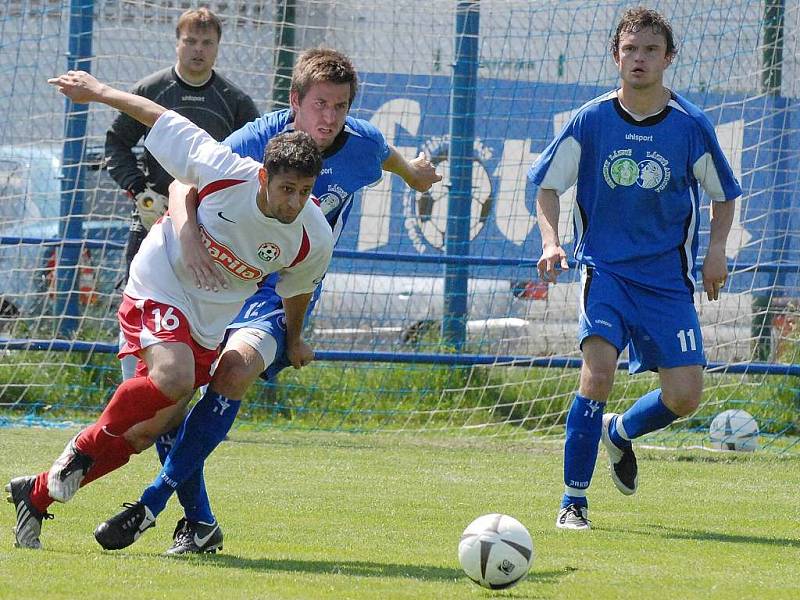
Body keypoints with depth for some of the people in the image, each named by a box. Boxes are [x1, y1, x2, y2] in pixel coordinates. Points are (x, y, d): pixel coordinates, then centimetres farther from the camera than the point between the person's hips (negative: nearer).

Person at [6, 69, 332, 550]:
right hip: (159, 289, -5)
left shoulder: (314, 240, -15)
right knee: (173, 377, -34)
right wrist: (100, 91, -2)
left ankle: (37, 494, 19)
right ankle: (86, 445, -8)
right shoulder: (225, 174, -25)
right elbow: (165, 120, -11)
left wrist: (294, 338, 26)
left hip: (210, 325, 5)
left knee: (151, 430, 2)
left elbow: (297, 287, 9)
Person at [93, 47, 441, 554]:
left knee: (236, 367, -32)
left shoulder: (362, 145, -8)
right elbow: (186, 183, -24)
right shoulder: (260, 139, -15)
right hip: (221, 278, 1)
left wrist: (415, 174, 42)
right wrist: (189, 234, -45)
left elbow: (388, 155, 19)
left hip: (284, 293, -1)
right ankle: (198, 523, 4)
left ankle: (154, 501, -29)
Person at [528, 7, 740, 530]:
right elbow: (547, 185, 6)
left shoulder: (692, 125, -3)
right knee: (599, 369, -23)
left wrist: (716, 251, -4)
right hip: (605, 268, -2)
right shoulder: (591, 120, -4)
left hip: (668, 277, 2)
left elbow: (724, 195, 12)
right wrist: (551, 242, -11)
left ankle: (619, 433, 29)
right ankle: (573, 502, -12)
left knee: (685, 396, -6)